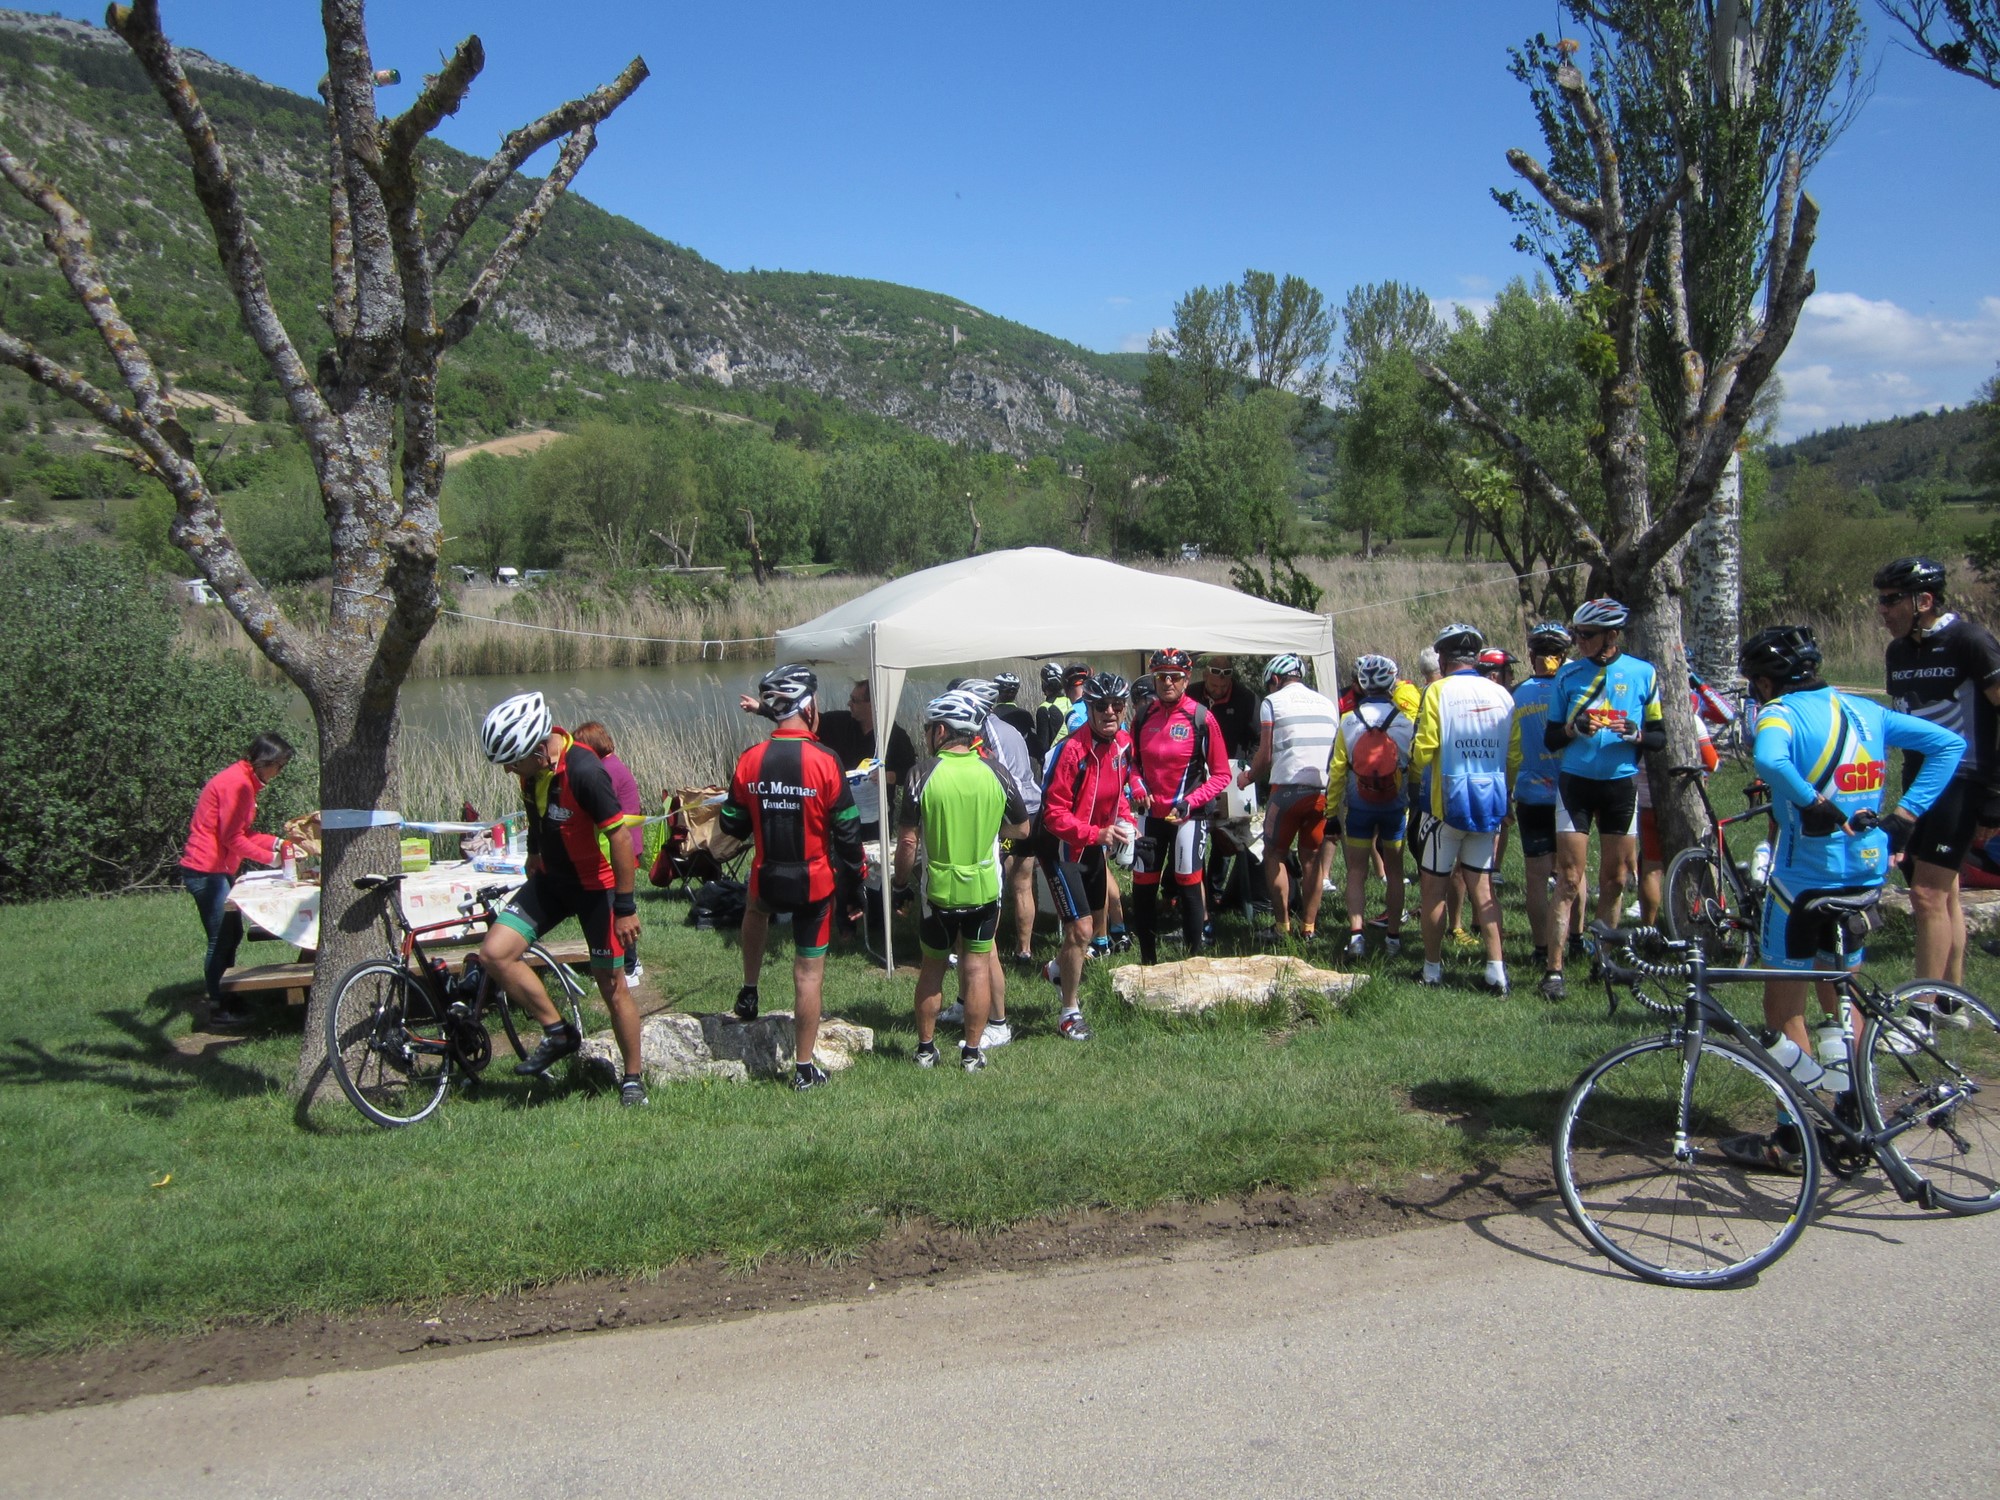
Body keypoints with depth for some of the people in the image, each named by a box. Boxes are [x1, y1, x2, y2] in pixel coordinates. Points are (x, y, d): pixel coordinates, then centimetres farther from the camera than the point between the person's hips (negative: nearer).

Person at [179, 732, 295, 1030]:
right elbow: (233, 838, -20)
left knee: (232, 935, 15)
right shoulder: (236, 783, -18)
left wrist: (275, 842, 5)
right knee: (221, 940, -5)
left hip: (218, 870, 11)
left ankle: (221, 998, 24)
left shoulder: (244, 781, 15)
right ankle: (218, 1013, 2)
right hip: (206, 870, -11)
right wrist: (270, 858, -13)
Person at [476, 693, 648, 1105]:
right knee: (494, 952, -8)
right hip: (550, 878, 7)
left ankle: (632, 1078, 18)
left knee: (612, 987, 1)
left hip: (596, 886, -7)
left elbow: (619, 837, -25)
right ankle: (557, 1032, 9)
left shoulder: (584, 771, -30)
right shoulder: (530, 765, -8)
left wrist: (626, 907, -21)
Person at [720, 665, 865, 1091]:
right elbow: (847, 831, -12)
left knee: (755, 910, 38)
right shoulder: (825, 761, -16)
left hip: (767, 879, 3)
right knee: (809, 973, 7)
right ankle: (804, 1068, 14)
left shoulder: (749, 761, -6)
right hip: (815, 882, -3)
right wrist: (854, 880, 3)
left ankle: (748, 993, 39)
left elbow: (733, 827, 4)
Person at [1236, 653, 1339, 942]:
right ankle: (1308, 927, 15)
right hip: (1323, 791, 5)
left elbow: (1265, 755, -2)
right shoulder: (1328, 704, 15)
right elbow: (1337, 752, 16)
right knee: (1311, 858, 13)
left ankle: (1282, 925, 7)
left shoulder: (1272, 702, 1)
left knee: (1274, 855, 9)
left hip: (1288, 789, -4)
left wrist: (1247, 777, 15)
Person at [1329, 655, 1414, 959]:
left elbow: (1336, 770, -5)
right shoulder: (1406, 722, -7)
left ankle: (1356, 933, -6)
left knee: (1357, 871, 7)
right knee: (1394, 871, 12)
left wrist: (1331, 810, 2)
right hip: (1395, 809, 0)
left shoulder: (1348, 721, -6)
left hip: (1358, 808, 0)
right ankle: (1393, 936, 16)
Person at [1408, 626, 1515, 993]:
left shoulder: (1438, 691, -10)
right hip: (1490, 801, 4)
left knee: (1435, 888, 7)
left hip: (1447, 801, -4)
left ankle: (1433, 968, 13)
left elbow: (1423, 749, -13)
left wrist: (1414, 767, 8)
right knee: (1482, 886, 11)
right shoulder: (1502, 694, 3)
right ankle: (1496, 969, 5)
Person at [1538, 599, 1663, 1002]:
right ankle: (1554, 968, -5)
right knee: (1569, 881, -5)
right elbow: (1550, 739, 3)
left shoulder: (1642, 674, 1)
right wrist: (1574, 729, -19)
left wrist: (1635, 735, -18)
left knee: (1615, 880, 8)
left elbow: (1659, 736, 4)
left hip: (1621, 785, 1)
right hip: (1575, 784, -1)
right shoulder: (1568, 675, 1)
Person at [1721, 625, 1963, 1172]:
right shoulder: (1862, 710, 9)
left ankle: (1793, 1138, 8)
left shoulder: (1781, 714, -12)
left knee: (1784, 1008, 4)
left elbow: (1770, 761, -36)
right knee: (1840, 998, 21)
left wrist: (1819, 805, -23)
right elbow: (1948, 743, 11)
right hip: (1866, 874, 7)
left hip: (1805, 876, -7)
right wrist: (1905, 814, 5)